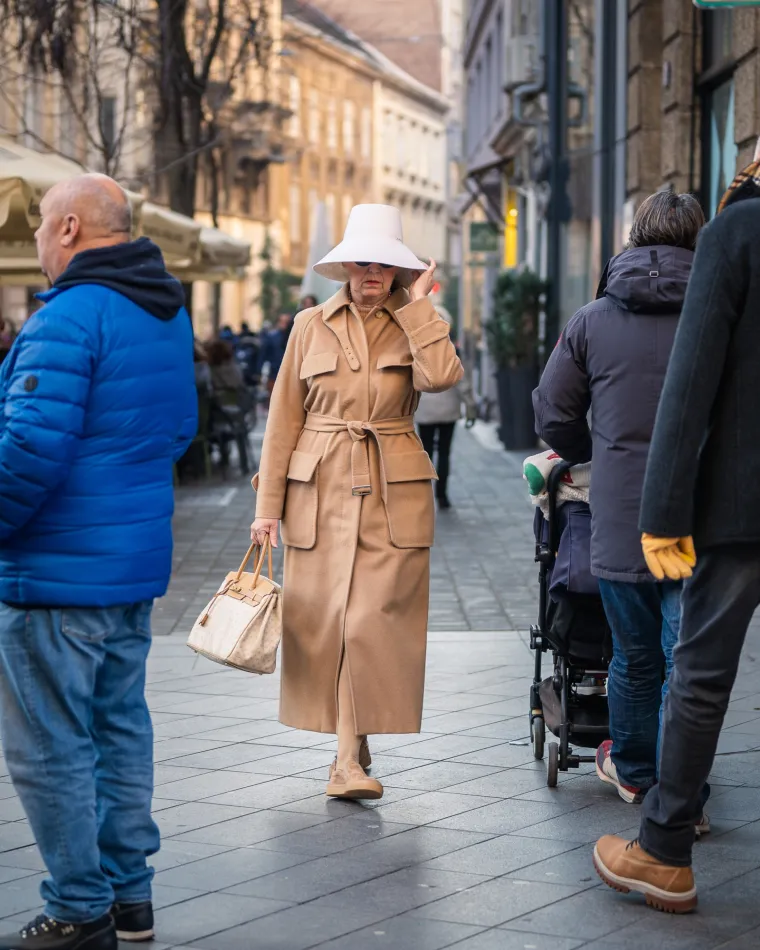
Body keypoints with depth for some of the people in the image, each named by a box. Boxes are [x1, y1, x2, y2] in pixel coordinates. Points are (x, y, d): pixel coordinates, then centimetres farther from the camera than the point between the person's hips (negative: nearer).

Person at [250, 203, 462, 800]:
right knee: (324, 623, 3)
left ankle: (351, 760, -4)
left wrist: (416, 307, -8)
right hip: (320, 491, 1)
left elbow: (441, 376, -18)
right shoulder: (312, 326, 6)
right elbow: (285, 418, 7)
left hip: (394, 495, -1)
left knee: (373, 622, -8)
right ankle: (349, 746, 18)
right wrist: (269, 504, 3)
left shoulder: (418, 325, 6)